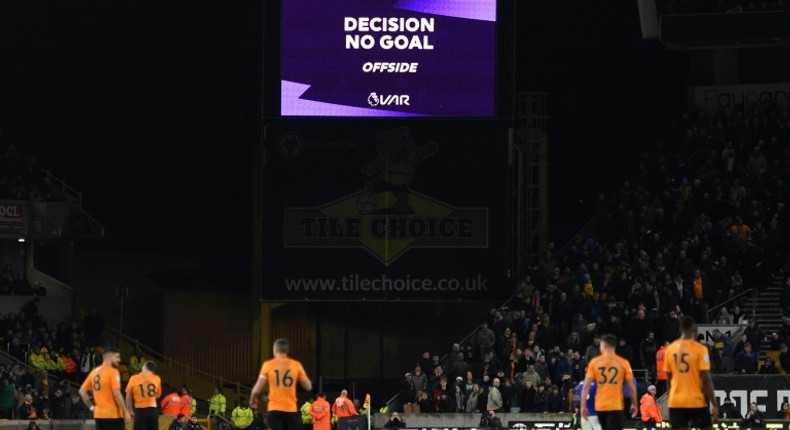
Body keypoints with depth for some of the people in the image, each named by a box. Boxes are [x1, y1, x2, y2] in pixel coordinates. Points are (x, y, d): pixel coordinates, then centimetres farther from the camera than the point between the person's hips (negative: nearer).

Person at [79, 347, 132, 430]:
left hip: (98, 414, 7)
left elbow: (82, 391, 13)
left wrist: (91, 407, 14)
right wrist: (126, 412, -13)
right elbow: (116, 394, -18)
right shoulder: (112, 371, -11)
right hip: (113, 414, -7)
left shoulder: (94, 372, 12)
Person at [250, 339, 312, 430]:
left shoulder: (268, 365, -2)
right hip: (291, 410, 1)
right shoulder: (296, 365, 2)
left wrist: (253, 400, 19)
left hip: (275, 409, -1)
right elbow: (308, 387, 5)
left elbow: (257, 389, -2)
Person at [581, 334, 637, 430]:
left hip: (600, 407, 3)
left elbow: (586, 386, -3)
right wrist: (634, 404, 12)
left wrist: (583, 406, 0)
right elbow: (631, 387, -1)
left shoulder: (594, 362, 1)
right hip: (616, 407, -3)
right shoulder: (623, 363, -2)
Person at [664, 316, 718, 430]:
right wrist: (714, 404, -7)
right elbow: (706, 380, -12)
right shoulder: (700, 349, -9)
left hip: (676, 402, 4)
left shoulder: (670, 349, 5)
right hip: (697, 401, -4)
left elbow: (668, 379, 11)